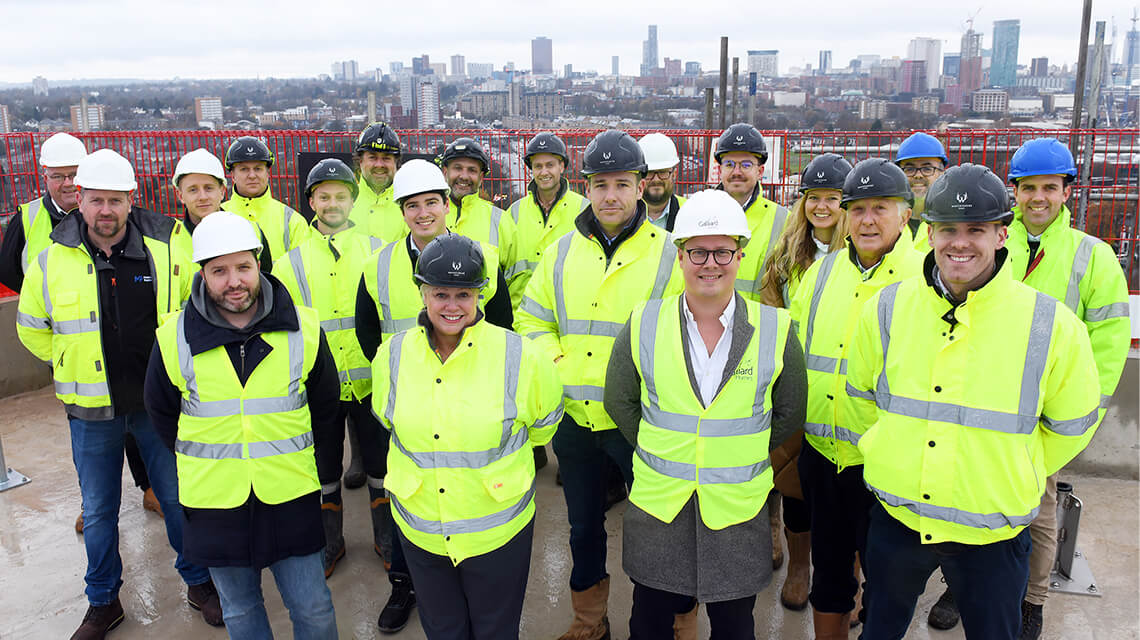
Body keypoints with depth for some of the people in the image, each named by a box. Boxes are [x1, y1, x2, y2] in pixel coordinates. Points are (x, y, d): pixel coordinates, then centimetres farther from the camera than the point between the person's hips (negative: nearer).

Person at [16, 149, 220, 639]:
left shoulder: (166, 250, -8)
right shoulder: (52, 260, -5)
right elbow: (32, 328, 11)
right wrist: (76, 364, 9)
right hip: (91, 410, 1)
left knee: (179, 497, 10)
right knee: (98, 512, 14)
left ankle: (198, 582, 30)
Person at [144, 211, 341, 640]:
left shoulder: (304, 328, -7)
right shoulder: (174, 338, -7)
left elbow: (325, 407, 7)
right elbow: (163, 414, 10)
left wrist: (309, 466, 5)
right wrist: (203, 463, 8)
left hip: (291, 497, 0)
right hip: (214, 504, 1)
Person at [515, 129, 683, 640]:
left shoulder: (668, 254, -7)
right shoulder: (561, 253, 5)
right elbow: (531, 319, 12)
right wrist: (556, 364, -3)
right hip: (573, 418, 4)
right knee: (583, 525, 20)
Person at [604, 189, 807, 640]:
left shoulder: (775, 330, -5)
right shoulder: (644, 325, -4)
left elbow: (789, 413, 6)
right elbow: (619, 401, 7)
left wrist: (745, 453, 2)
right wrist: (661, 450, 2)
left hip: (738, 508, 0)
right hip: (657, 502, 1)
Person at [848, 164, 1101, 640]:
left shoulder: (1052, 325, -12)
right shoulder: (886, 309, -6)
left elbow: (1072, 425, 3)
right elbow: (861, 394, 11)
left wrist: (1010, 479, 7)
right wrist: (889, 455, 9)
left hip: (992, 534, -2)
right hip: (895, 519, 2)